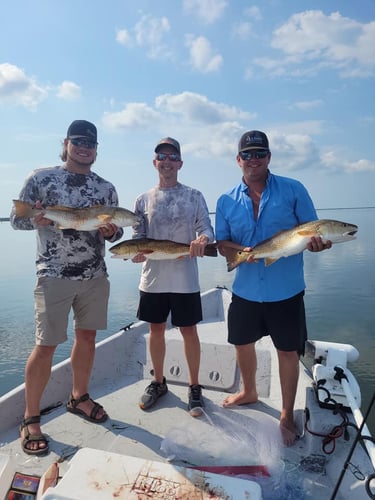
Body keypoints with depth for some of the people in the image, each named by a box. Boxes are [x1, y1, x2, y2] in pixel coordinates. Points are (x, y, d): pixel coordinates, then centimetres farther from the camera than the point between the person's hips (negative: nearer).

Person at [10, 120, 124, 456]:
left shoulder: (106, 188, 9)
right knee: (46, 345, -1)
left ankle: (79, 397, 34)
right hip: (54, 275, -4)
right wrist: (36, 220, -22)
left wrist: (112, 231, -11)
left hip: (95, 275, 4)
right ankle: (31, 419, 18)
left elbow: (116, 231, 13)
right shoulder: (40, 178, -1)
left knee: (87, 336, 12)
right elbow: (16, 219, 0)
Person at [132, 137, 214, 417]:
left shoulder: (194, 196, 2)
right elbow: (138, 236, 7)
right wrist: (137, 252, -15)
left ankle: (195, 388, 26)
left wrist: (202, 239, -26)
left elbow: (207, 228, -2)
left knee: (189, 331, 7)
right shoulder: (144, 200, 7)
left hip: (184, 278, -2)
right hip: (153, 278, 3)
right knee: (156, 330, 14)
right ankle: (158, 382, 35)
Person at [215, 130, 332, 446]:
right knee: (242, 343, 19)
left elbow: (313, 232, -1)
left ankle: (287, 416, 33)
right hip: (245, 289, 3)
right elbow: (222, 243, 4)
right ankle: (249, 392, 48)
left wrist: (317, 243, -25)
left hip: (286, 290, -2)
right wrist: (242, 251, -16)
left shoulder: (293, 190, -5)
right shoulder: (226, 201, 2)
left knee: (288, 351, 9)